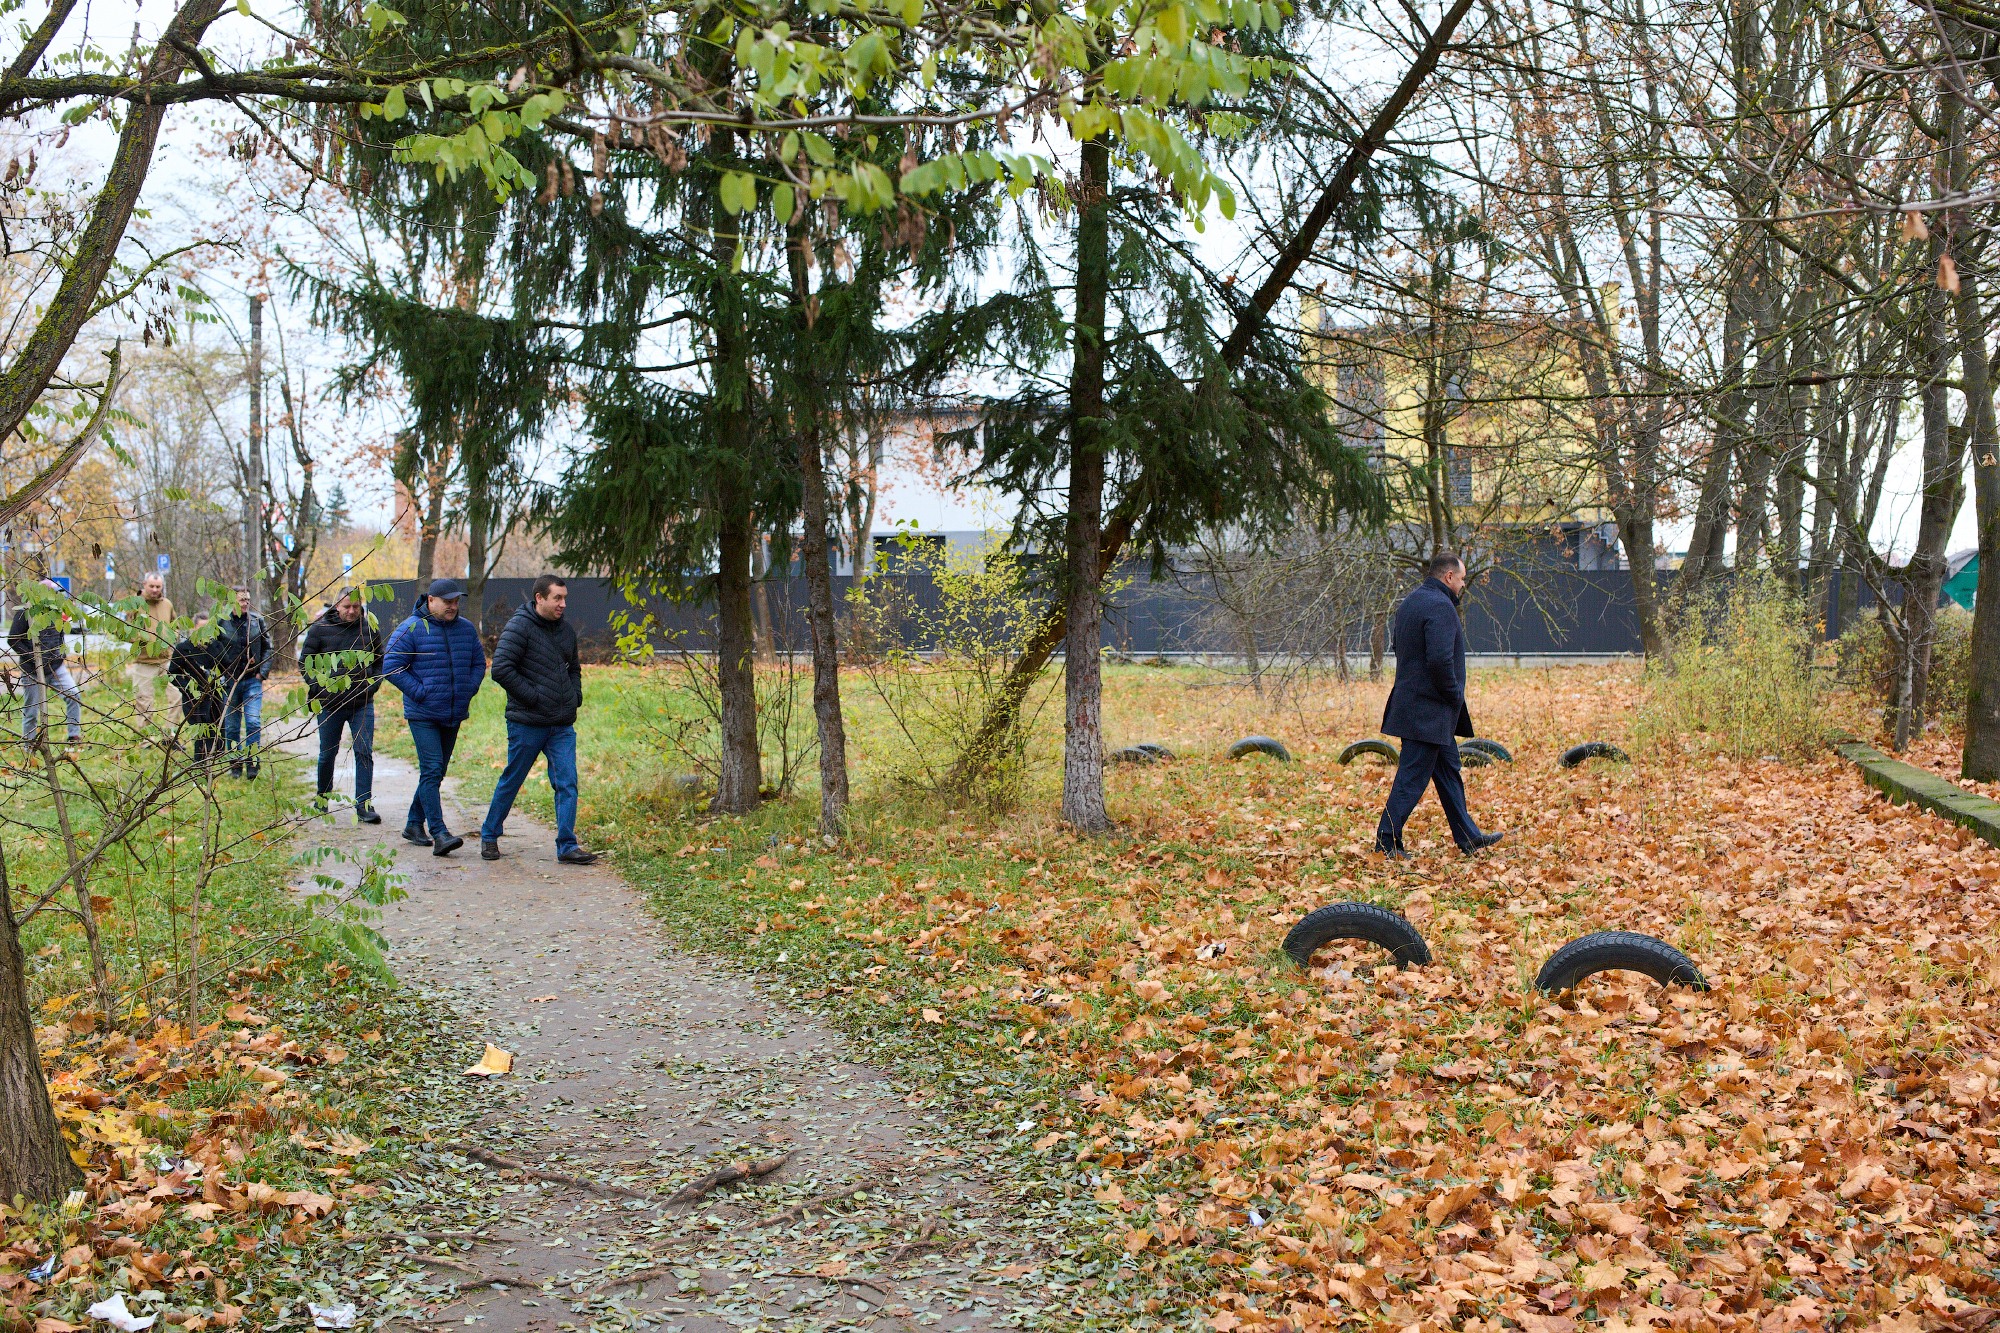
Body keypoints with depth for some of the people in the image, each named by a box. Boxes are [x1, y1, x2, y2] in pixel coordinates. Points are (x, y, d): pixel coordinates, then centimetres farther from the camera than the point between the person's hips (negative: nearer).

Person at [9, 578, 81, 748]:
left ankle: (74, 736, -4)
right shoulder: (25, 613, -8)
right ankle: (29, 745, 15)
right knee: (31, 710, 3)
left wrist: (62, 654, 11)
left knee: (74, 695, -11)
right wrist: (31, 656, -17)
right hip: (32, 671, -5)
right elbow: (12, 640, -10)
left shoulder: (55, 613, 11)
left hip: (56, 667, 5)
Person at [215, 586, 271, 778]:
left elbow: (267, 648, 10)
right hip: (230, 681, 0)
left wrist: (262, 671, 1)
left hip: (253, 680, 1)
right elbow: (215, 651, -1)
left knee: (253, 721, -12)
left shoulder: (257, 620, 4)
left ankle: (252, 762, -5)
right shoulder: (221, 622, -4)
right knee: (232, 725, 7)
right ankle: (235, 764, 18)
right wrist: (226, 673, -6)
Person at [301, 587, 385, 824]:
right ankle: (323, 797, 31)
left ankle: (364, 804, -4)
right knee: (328, 753, 11)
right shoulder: (320, 629, -2)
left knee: (364, 753, -6)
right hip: (330, 704, -1)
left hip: (362, 704, 1)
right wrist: (318, 688, -7)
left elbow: (380, 662, 16)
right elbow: (305, 662, 3)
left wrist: (372, 685, 2)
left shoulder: (370, 629, 4)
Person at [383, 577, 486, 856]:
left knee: (436, 772, 13)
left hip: (454, 715, 6)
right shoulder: (411, 629, -9)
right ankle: (438, 833, -18)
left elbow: (479, 663, 18)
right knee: (431, 770, -14)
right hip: (423, 715, -6)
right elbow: (391, 667, -10)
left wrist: (469, 689, 2)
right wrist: (420, 692, -14)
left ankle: (414, 824, 27)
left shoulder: (466, 629, 8)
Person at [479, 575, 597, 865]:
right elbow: (501, 669, -18)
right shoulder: (519, 627, -10)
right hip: (527, 722, -5)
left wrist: (576, 696, 10)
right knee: (511, 781, 7)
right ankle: (489, 835, 26)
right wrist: (533, 696, -17)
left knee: (567, 783, -3)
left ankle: (567, 846, 0)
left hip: (562, 725, 6)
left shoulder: (566, 629, 12)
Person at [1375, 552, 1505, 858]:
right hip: (1429, 710, -11)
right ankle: (1386, 843, -1)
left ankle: (1467, 837, 26)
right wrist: (1455, 695, -13)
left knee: (1449, 770, 18)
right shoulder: (1440, 606, -19)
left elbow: (1398, 643, 23)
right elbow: (1440, 660, -28)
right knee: (1413, 778, -5)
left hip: (1411, 701, 11)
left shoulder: (1410, 602, 13)